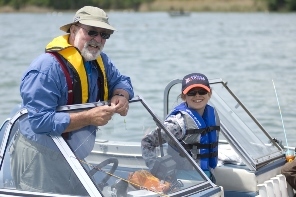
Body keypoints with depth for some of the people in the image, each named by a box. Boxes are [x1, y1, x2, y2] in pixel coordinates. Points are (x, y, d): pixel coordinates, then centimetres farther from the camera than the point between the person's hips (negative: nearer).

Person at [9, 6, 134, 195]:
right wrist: (89, 117, -28)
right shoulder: (47, 68, -23)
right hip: (40, 159, -8)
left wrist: (120, 96, -8)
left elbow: (120, 80, 17)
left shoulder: (100, 60, 4)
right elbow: (40, 121, -28)